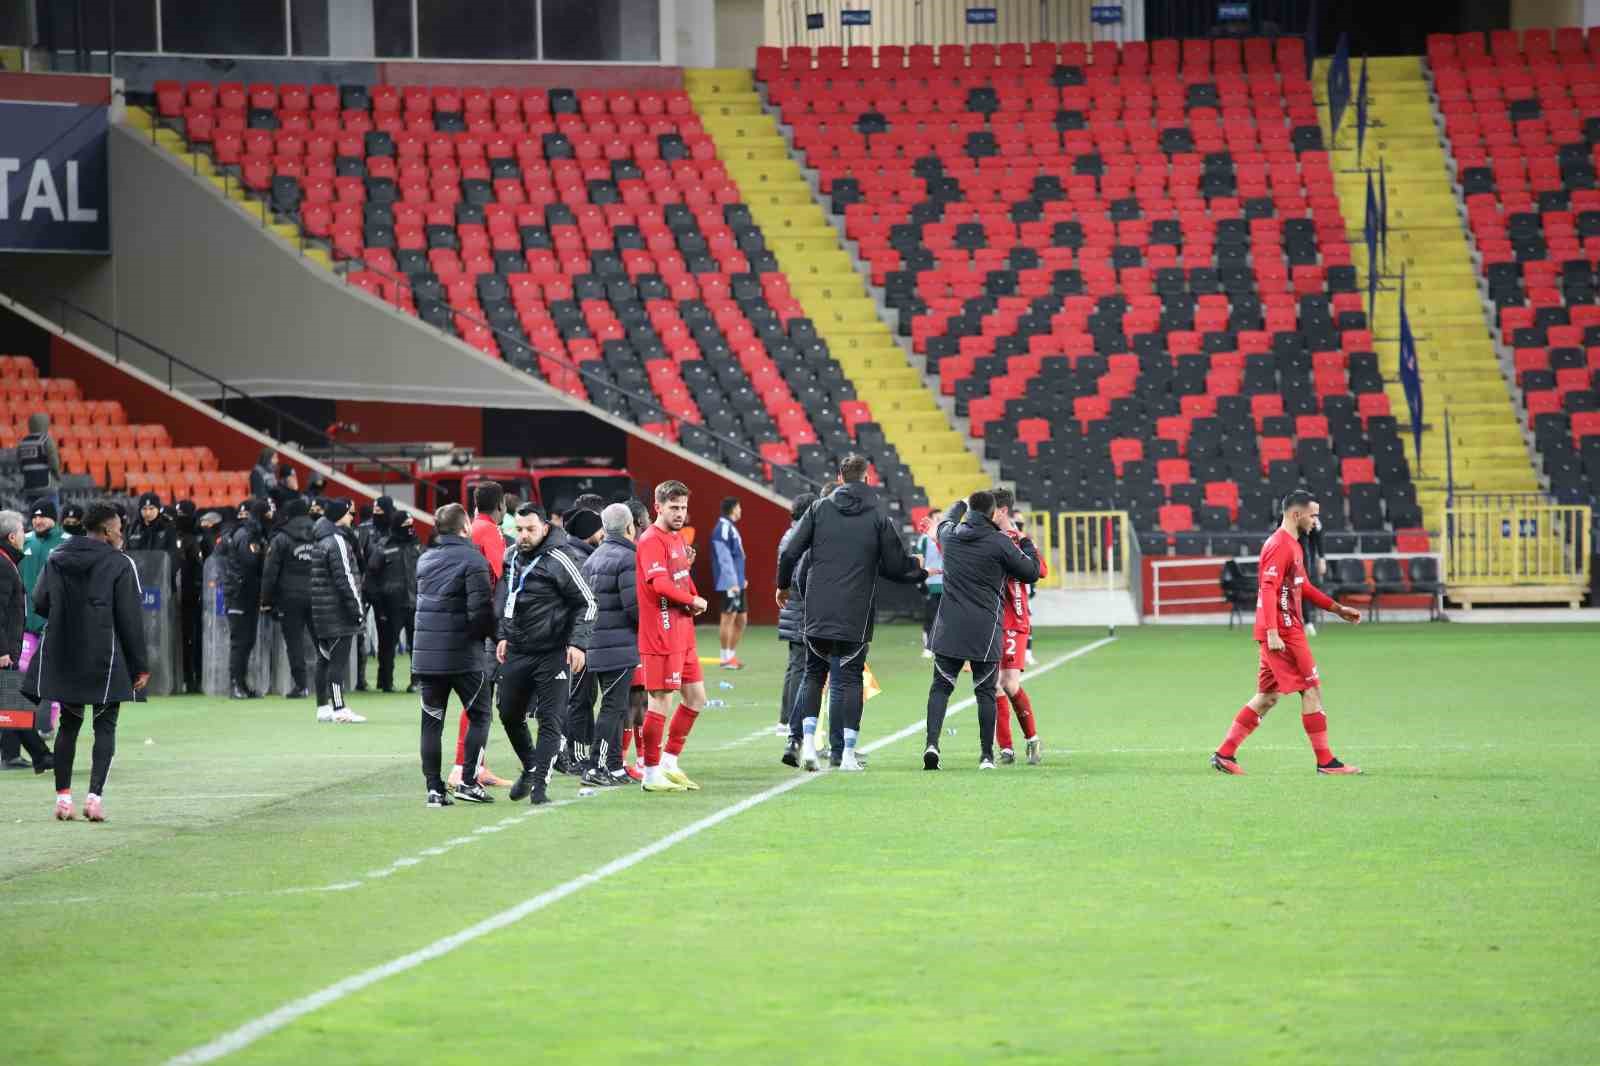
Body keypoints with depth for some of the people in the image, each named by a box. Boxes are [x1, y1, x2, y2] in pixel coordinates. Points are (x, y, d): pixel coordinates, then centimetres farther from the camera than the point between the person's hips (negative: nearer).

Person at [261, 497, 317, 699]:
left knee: (294, 641, 1)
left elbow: (270, 573, -6)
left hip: (290, 598, -3)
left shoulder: (281, 540, -4)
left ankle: (301, 685, -3)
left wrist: (266, 601, -1)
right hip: (317, 597, 3)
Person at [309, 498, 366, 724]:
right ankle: (339, 709, -12)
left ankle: (323, 707, 17)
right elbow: (345, 578, -18)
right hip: (338, 612, -9)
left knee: (325, 659, 13)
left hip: (321, 612, 9)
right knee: (339, 660, -9)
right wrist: (356, 608, -15)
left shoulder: (321, 541, 16)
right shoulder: (337, 542, -13)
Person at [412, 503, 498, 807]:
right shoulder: (472, 560, -10)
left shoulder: (424, 560, 10)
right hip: (463, 653, -5)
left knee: (431, 721, 7)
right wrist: (495, 634, -1)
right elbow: (481, 609, -16)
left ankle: (434, 788, 4)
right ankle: (468, 781, -1)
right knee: (479, 716, 8)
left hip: (425, 653, 5)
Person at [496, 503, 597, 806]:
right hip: (516, 653, 7)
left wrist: (578, 644, -17)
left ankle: (540, 784, -6)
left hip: (552, 654, -7)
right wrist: (504, 636, 19)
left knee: (550, 720, -7)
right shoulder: (511, 558, 7)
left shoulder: (558, 561, -13)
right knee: (510, 716, 15)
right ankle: (530, 768, 35)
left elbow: (587, 603, -10)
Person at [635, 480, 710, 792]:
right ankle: (652, 774, 0)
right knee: (661, 702, -6)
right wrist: (692, 601, -12)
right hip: (661, 636, -10)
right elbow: (660, 584, -24)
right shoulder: (652, 540, -13)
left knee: (696, 697, 14)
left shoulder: (676, 539, 17)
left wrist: (694, 601, 6)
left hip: (682, 634, 10)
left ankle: (669, 763, 23)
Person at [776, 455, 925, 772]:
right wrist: (918, 567, 22)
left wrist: (783, 586, 18)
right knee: (850, 678, 4)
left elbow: (789, 553, 0)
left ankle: (807, 739, 0)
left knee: (814, 675, 14)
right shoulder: (878, 517, -2)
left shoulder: (820, 508, 3)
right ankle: (846, 753, 1)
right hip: (856, 615, -2)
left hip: (818, 613, 2)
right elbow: (896, 566, 0)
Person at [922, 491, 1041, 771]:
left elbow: (945, 522, 31)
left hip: (949, 627, 2)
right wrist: (1027, 543, 20)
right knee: (985, 691, 5)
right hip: (985, 631, -2)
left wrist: (960, 505, 50)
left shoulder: (951, 535, 4)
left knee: (941, 686, 5)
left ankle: (932, 743, -13)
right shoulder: (1001, 543, -7)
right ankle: (987, 755, 7)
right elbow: (1031, 572, 3)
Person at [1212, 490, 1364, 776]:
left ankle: (1225, 754, 10)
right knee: (1311, 689, -4)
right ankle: (1325, 762, 0)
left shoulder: (1292, 545, 18)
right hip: (1283, 633, -10)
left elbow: (1303, 587, 29)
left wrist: (1337, 608, 28)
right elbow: (1268, 590, -22)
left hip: (1281, 633, 10)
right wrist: (1272, 633, -29)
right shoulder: (1280, 545, -14)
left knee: (1267, 697, 11)